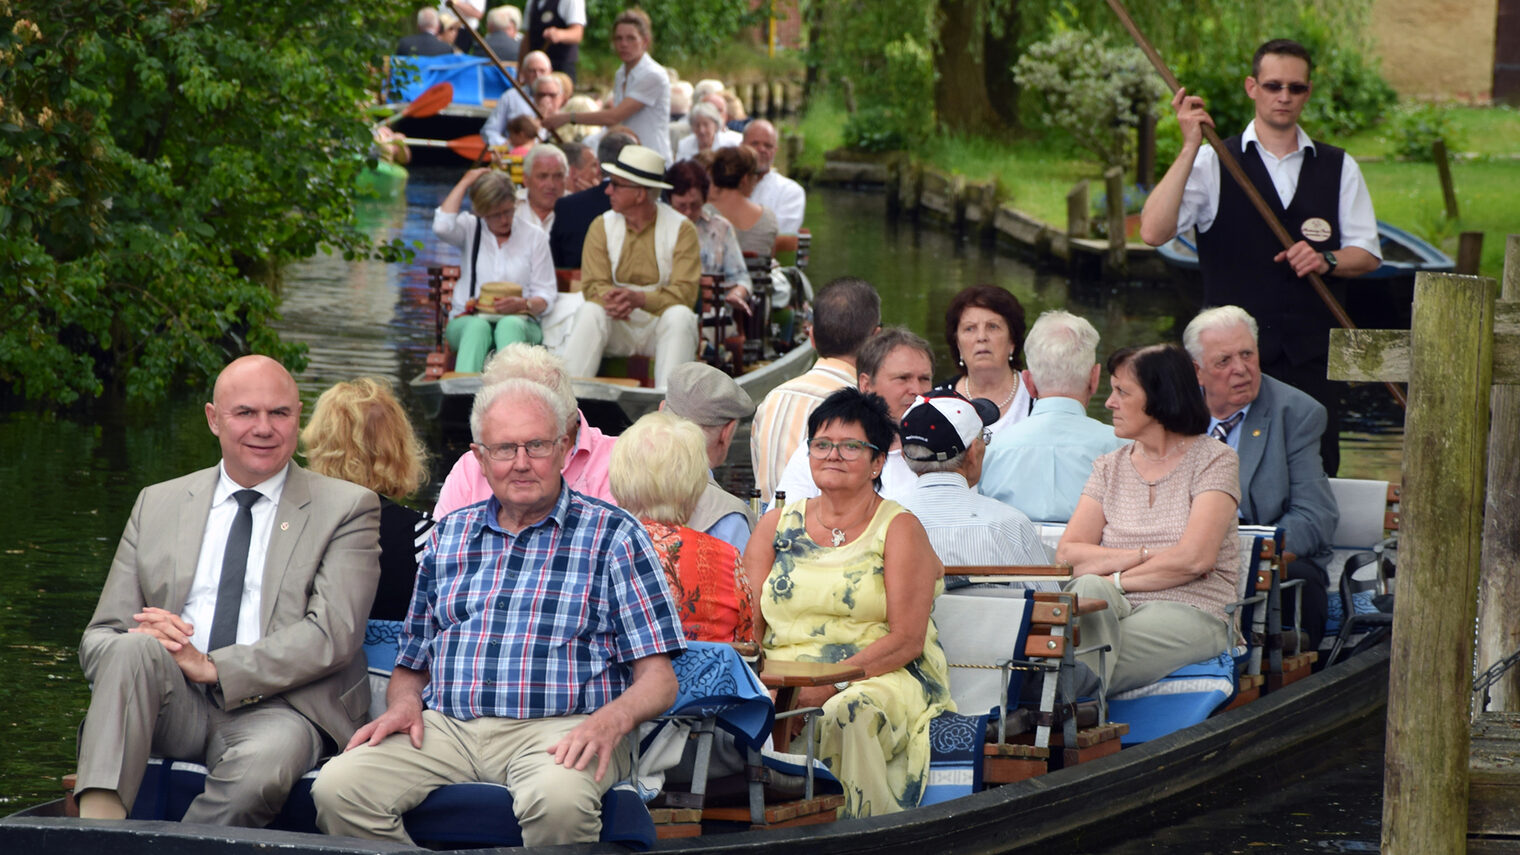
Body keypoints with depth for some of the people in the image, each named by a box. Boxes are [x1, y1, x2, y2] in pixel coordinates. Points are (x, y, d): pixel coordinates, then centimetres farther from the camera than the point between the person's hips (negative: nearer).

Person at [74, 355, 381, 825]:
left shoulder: (346, 509, 9)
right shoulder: (156, 505, 19)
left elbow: (333, 634, -5)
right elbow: (99, 636, 15)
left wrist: (212, 667, -15)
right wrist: (142, 645, -12)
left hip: (274, 708, -3)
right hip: (172, 704, 3)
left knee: (260, 768, -38)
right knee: (134, 647, -32)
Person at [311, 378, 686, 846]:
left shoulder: (612, 536, 8)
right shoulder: (449, 536, 21)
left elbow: (657, 677, 2)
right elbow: (410, 664, 25)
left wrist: (610, 721, -19)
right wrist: (404, 703, 1)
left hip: (560, 727, -4)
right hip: (445, 726, 4)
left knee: (558, 799, -40)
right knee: (338, 788, -24)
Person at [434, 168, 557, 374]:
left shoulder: (534, 236, 12)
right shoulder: (470, 229, 12)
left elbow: (546, 296, 7)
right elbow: (442, 226, -14)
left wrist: (522, 304, -17)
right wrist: (465, 182, -3)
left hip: (519, 321, 0)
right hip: (468, 319, 0)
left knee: (510, 325, -37)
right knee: (478, 327, -37)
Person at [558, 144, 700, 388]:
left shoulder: (681, 229, -4)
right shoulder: (602, 226, 4)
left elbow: (685, 291, -14)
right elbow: (593, 285, -4)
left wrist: (639, 298, -30)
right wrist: (611, 298, -29)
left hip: (661, 325, -2)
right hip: (617, 326, 2)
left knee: (680, 316, -33)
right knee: (589, 312, -28)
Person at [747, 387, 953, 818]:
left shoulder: (899, 529, 4)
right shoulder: (777, 524, 16)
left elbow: (907, 640, -6)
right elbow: (747, 625, 11)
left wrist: (832, 681, -19)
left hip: (880, 677, -3)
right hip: (784, 680, 3)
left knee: (850, 712, -37)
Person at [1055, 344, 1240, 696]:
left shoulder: (1214, 459, 4)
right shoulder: (1110, 467, 19)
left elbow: (1195, 559, -10)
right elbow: (1067, 555, 4)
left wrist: (1119, 580, -5)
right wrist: (1145, 557, -9)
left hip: (1191, 615, -4)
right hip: (1117, 612, 4)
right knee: (1090, 587, -34)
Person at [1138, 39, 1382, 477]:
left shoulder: (1339, 168, 13)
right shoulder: (1212, 162, 3)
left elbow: (1367, 254, 16)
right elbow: (1154, 232, -11)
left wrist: (1326, 259, -7)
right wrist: (1190, 146, -17)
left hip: (1311, 354, 2)